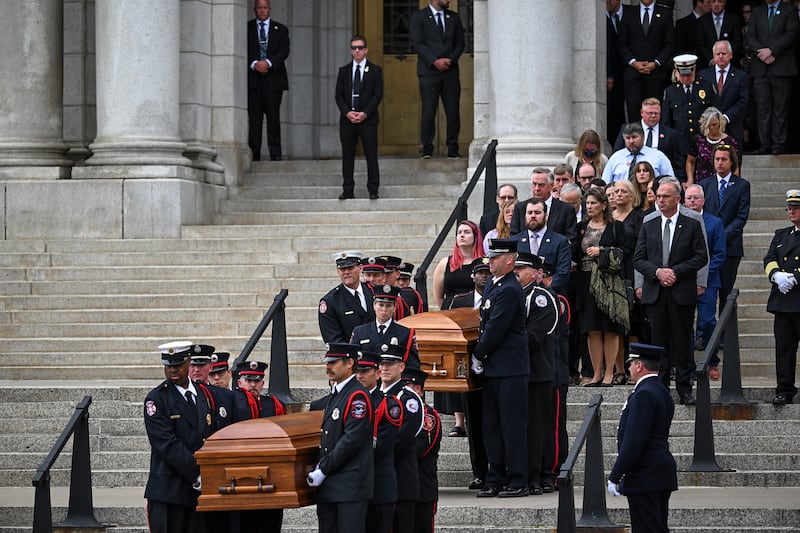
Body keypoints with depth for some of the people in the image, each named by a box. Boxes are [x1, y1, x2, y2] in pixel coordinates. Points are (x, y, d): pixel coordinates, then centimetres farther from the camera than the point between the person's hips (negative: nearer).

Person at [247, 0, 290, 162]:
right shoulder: (246, 28, 11)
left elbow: (284, 51, 0)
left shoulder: (281, 29, 13)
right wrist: (254, 64, -15)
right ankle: (254, 154, -3)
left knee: (273, 117, -5)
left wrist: (268, 63, -14)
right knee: (254, 117, -3)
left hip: (273, 78, 0)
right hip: (253, 79, 0)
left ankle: (275, 154, -5)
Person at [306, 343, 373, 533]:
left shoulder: (358, 396, -11)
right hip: (329, 486, 9)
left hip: (351, 487, -9)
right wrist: (318, 469, 10)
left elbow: (352, 441, -18)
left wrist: (323, 470, -14)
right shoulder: (333, 396, 19)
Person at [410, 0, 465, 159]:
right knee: (428, 113, -6)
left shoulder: (454, 18, 15)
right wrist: (434, 61, -14)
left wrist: (450, 59, -5)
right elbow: (417, 43, -5)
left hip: (450, 71, 3)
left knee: (453, 112, -1)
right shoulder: (419, 17, 3)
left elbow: (460, 43, 13)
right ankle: (427, 150, 0)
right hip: (429, 71, -3)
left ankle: (453, 150, 5)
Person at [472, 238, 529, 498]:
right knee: (492, 425, 11)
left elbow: (495, 330, -17)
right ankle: (495, 479, 17)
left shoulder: (509, 290, -16)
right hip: (493, 368, 10)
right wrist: (480, 356, 13)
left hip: (510, 369, -10)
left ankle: (518, 482, -1)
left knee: (512, 425, -5)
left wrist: (477, 355, -7)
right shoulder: (492, 286, 14)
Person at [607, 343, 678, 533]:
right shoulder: (662, 392, 15)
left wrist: (615, 477, -18)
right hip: (662, 474, 10)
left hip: (645, 478, -10)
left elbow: (633, 441, -22)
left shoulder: (644, 395, -17)